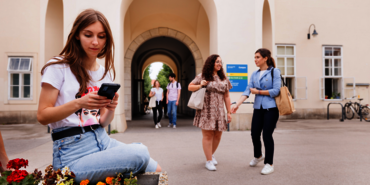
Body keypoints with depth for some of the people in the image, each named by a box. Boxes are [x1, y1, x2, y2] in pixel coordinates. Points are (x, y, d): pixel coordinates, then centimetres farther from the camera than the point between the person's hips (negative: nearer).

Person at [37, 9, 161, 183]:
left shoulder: (106, 72, 10)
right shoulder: (58, 67, -5)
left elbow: (102, 123, 10)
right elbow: (42, 116, -7)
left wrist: (111, 109, -12)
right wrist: (79, 103, -23)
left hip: (102, 140, 5)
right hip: (72, 152, -5)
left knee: (156, 169, -13)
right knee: (139, 154, -25)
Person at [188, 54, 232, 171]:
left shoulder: (224, 78, 13)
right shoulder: (202, 76, 2)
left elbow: (226, 96, 12)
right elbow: (190, 87, 8)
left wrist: (229, 112, 7)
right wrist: (200, 86, -11)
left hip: (219, 111, 4)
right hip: (206, 111, -4)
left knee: (217, 135, 8)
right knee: (208, 135, -3)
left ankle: (211, 155, 32)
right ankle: (209, 161, 10)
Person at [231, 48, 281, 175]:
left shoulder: (274, 72, -4)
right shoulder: (254, 74, 10)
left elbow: (276, 91, -14)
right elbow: (247, 90, 0)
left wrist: (258, 92, -8)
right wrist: (237, 104, -13)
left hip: (271, 108, -5)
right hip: (258, 108, 5)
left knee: (267, 135, -2)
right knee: (254, 134, 8)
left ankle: (269, 164, 16)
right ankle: (258, 156, 37)